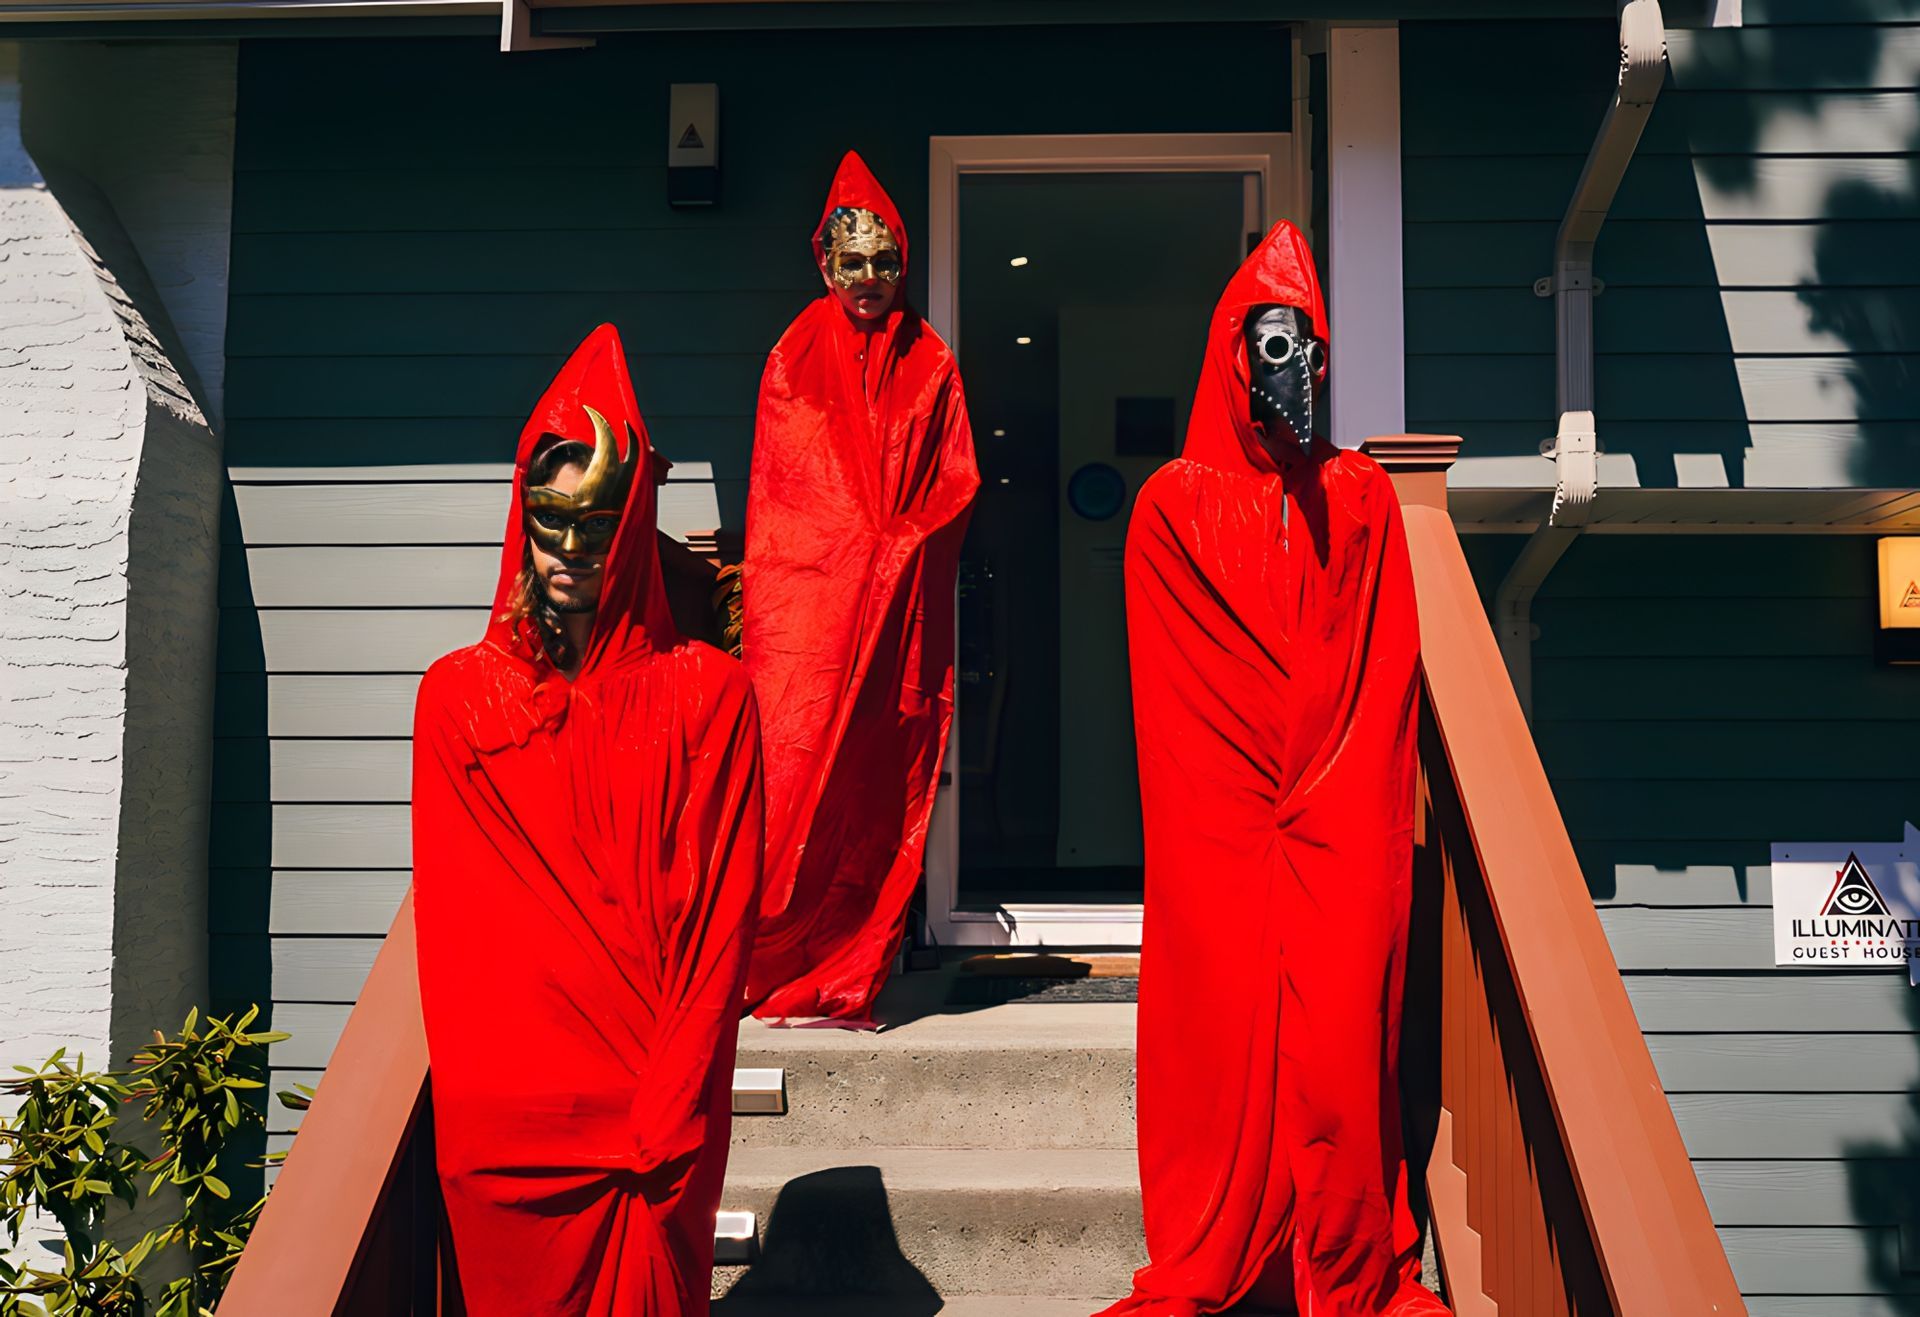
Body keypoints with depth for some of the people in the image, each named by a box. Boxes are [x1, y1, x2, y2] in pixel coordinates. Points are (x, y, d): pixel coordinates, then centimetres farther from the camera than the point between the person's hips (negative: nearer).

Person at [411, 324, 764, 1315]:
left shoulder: (706, 693, 3)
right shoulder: (458, 694, 8)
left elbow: (723, 910, -3)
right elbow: (452, 918, 5)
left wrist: (667, 1112, -11)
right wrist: (472, 1102, -5)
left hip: (656, 1115, -1)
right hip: (504, 1126, 1)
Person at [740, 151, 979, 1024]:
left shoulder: (930, 363, 13)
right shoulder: (795, 357, 9)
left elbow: (957, 483, 9)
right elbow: (781, 482, 6)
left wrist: (899, 547, -5)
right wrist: (867, 547, -3)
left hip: (902, 606, 2)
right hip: (808, 594, -2)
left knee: (882, 795, -1)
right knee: (797, 774, -9)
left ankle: (848, 981, 5)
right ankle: (767, 968, 0)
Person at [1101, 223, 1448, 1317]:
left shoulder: (1361, 495, 14)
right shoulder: (1175, 504, 9)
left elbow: (1385, 666, 9)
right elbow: (1168, 688, 4)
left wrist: (1335, 787, -3)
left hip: (1343, 825, 1)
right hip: (1218, 825, -1)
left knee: (1340, 1036, -3)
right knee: (1222, 1032, -4)